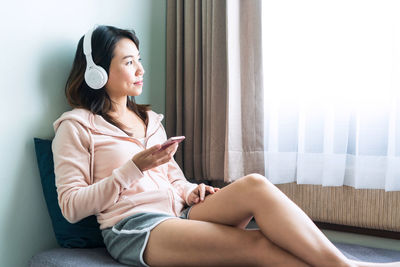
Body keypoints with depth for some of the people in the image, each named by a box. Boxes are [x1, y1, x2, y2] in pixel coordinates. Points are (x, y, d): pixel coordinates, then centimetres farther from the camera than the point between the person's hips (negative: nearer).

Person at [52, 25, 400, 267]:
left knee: (254, 185, -26)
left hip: (178, 213, 6)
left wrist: (190, 191, -1)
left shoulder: (149, 119, 23)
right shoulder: (76, 126, 3)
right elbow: (72, 206, -5)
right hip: (133, 228, -5)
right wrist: (134, 167, -13)